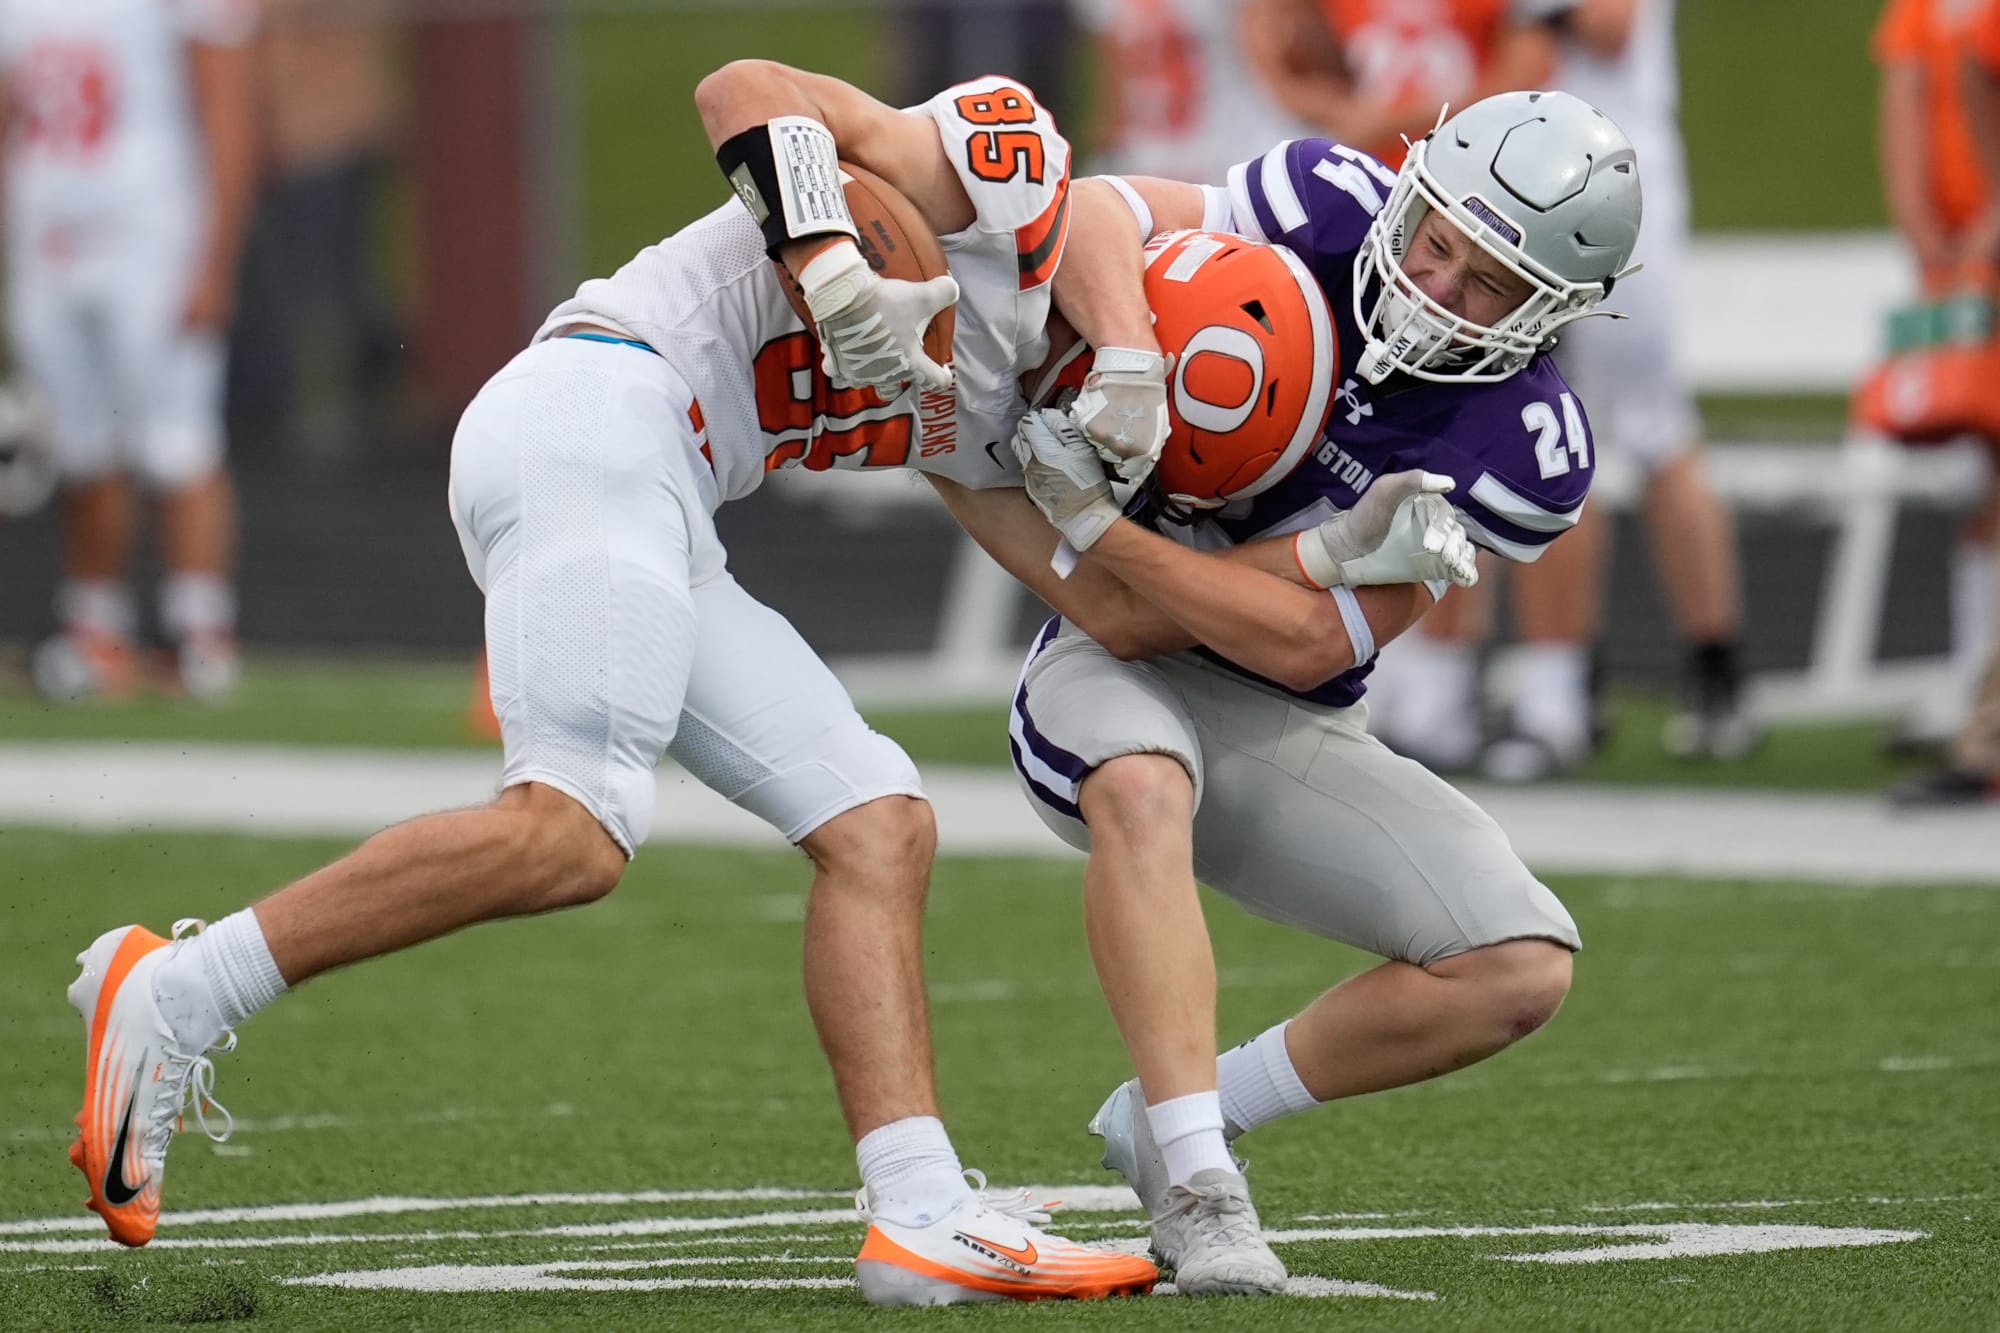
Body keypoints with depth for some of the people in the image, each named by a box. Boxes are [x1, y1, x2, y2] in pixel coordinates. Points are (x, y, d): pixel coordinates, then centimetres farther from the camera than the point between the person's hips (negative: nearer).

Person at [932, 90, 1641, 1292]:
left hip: (1290, 736, 2)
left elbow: (1309, 645, -19)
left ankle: (1176, 1115, 1)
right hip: (1123, 690, -2)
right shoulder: (1337, 212, -14)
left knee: (1524, 970, -13)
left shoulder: (1525, 454, -16)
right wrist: (1124, 345, -31)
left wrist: (1096, 526, -26)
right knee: (1145, 787, -38)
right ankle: (1196, 1185, -35)